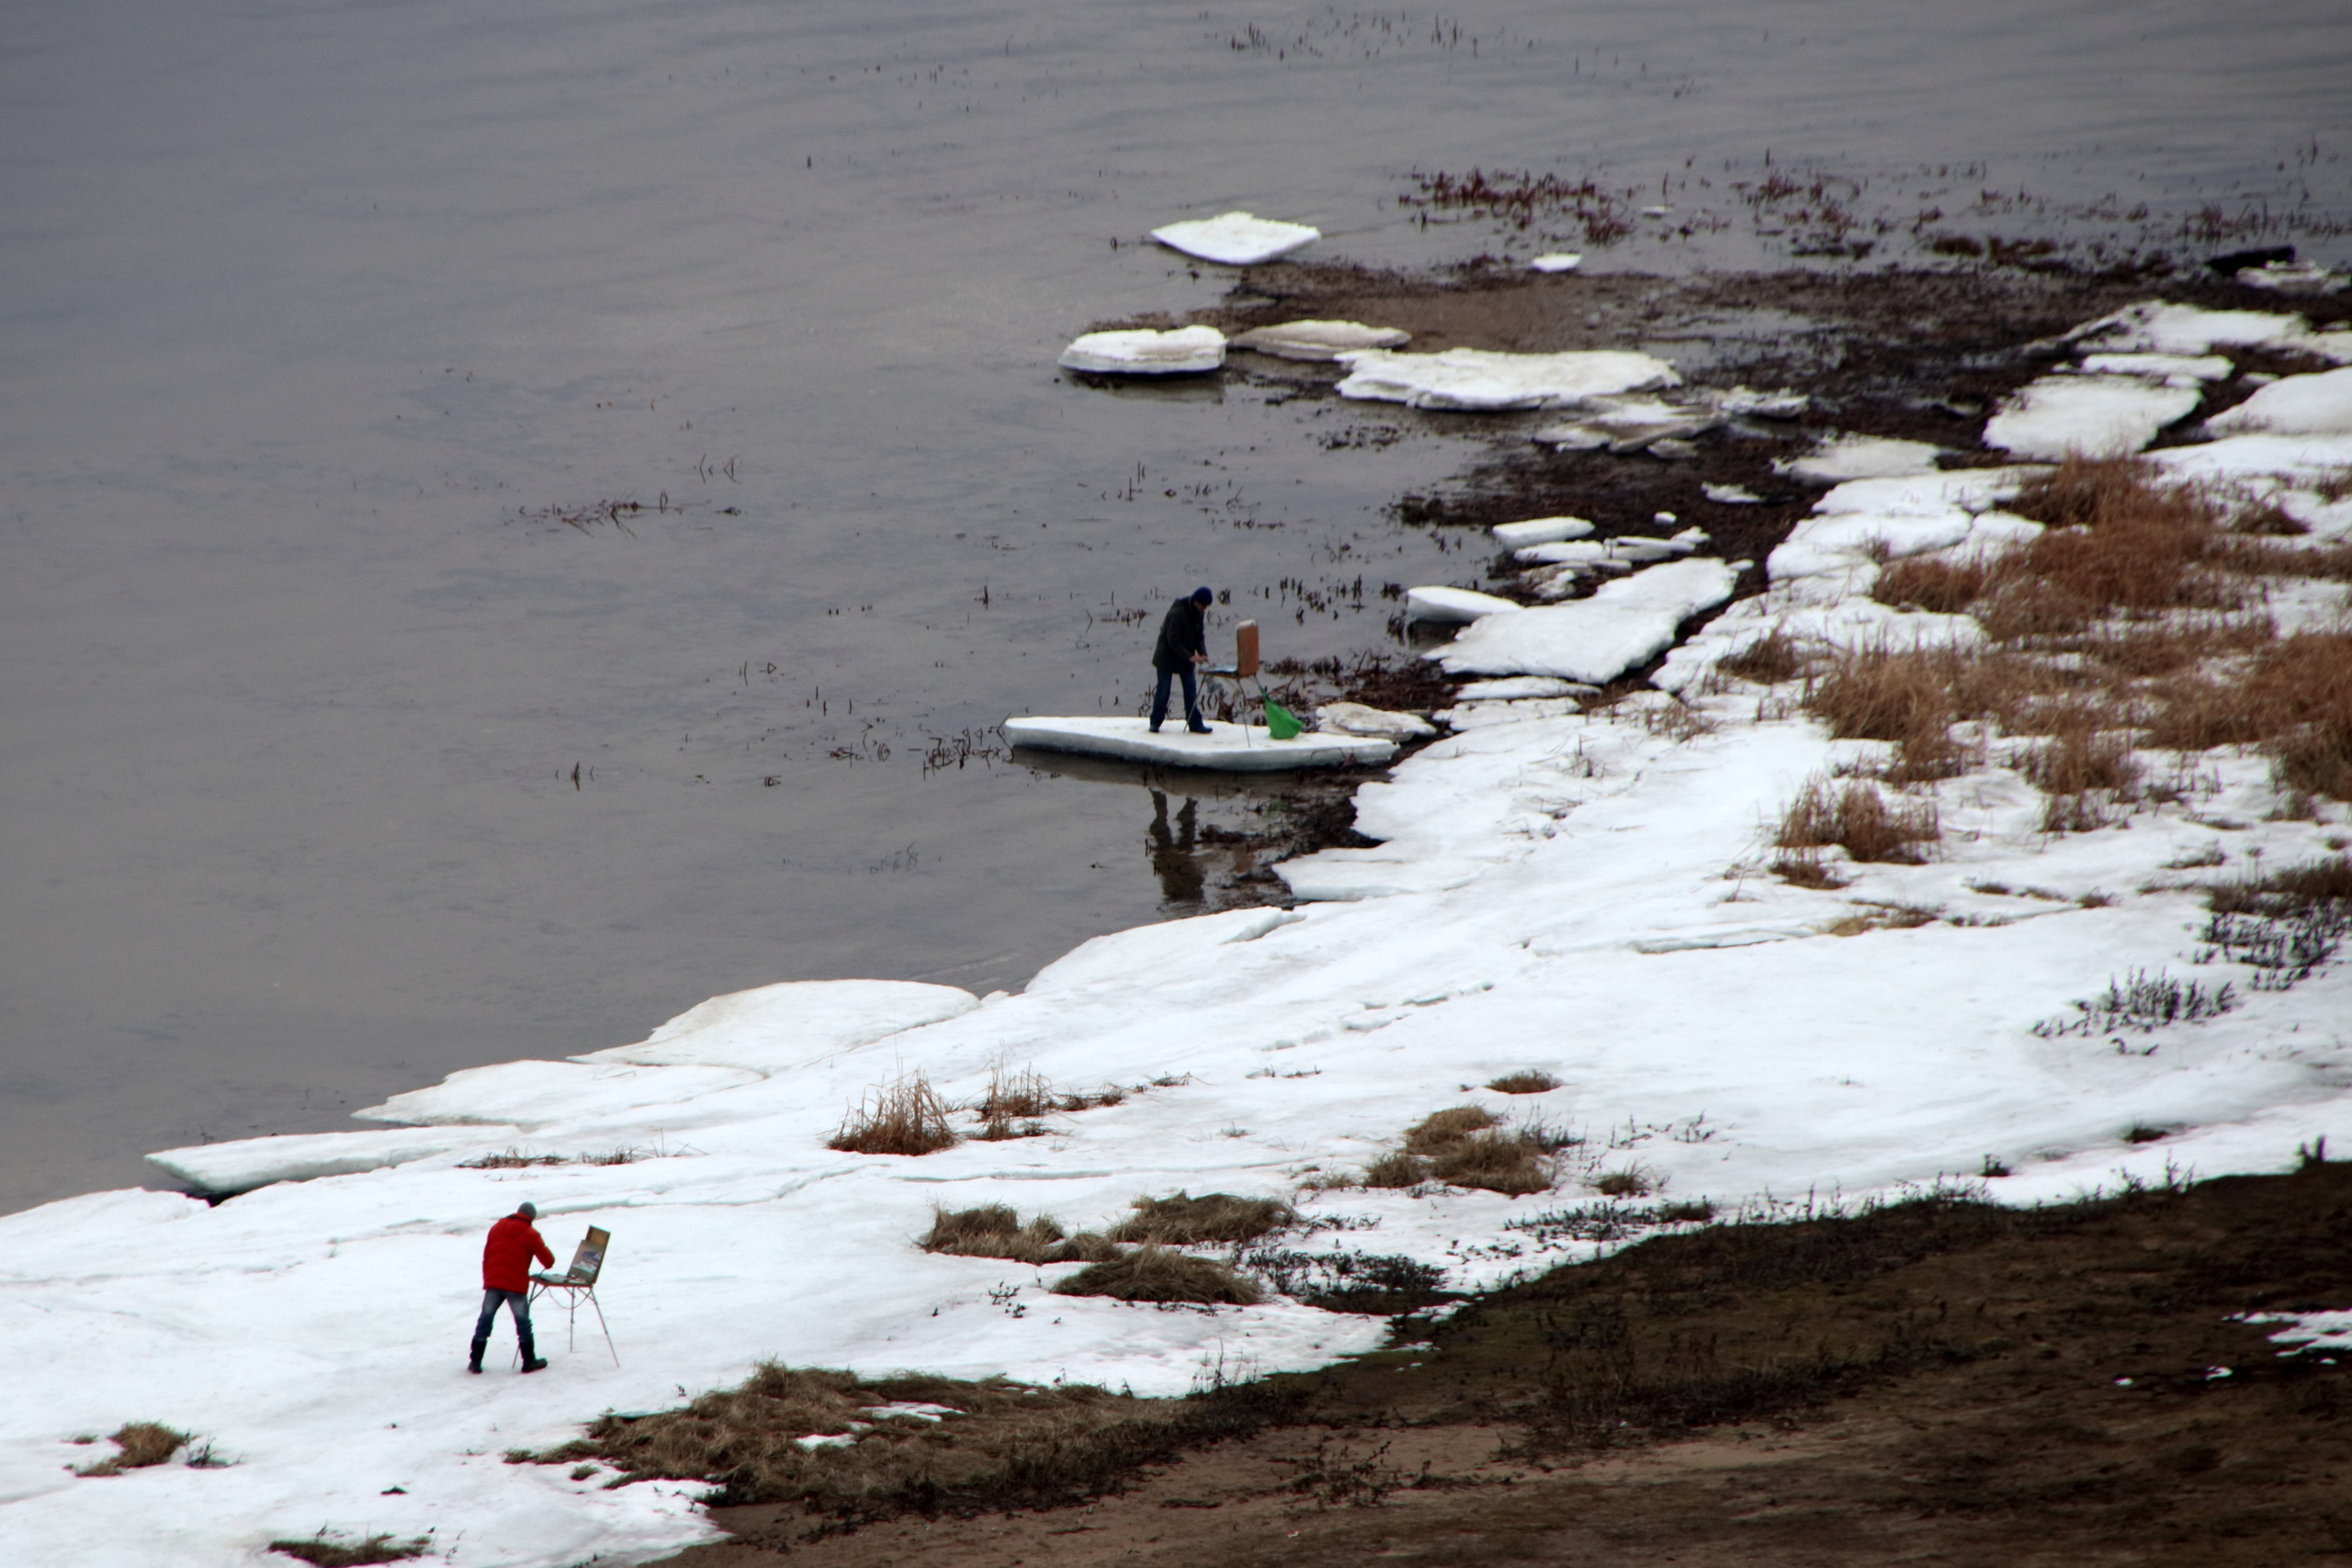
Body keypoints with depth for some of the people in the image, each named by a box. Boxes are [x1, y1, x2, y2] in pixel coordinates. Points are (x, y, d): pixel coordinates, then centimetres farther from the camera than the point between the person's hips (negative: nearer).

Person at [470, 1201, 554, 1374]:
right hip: (516, 1285, -4)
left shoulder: (496, 1228, 13)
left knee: (485, 1320, 7)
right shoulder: (530, 1234, -2)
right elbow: (547, 1259, -3)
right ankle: (529, 1361, 12)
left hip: (493, 1282, 4)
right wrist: (548, 1263, 22)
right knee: (523, 1321, 7)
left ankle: (475, 1361, 6)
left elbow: (486, 1256, 15)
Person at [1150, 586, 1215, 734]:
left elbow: (1199, 636, 5)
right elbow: (1173, 640, -26)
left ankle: (1195, 724, 8)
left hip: (1186, 658, 7)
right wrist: (1189, 657, -30)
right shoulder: (1178, 613, -26)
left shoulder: (1198, 613, -2)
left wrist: (1202, 653, -12)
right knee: (1163, 690, 1)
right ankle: (1155, 723, 13)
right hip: (1168, 656, -7)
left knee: (1191, 690, 4)